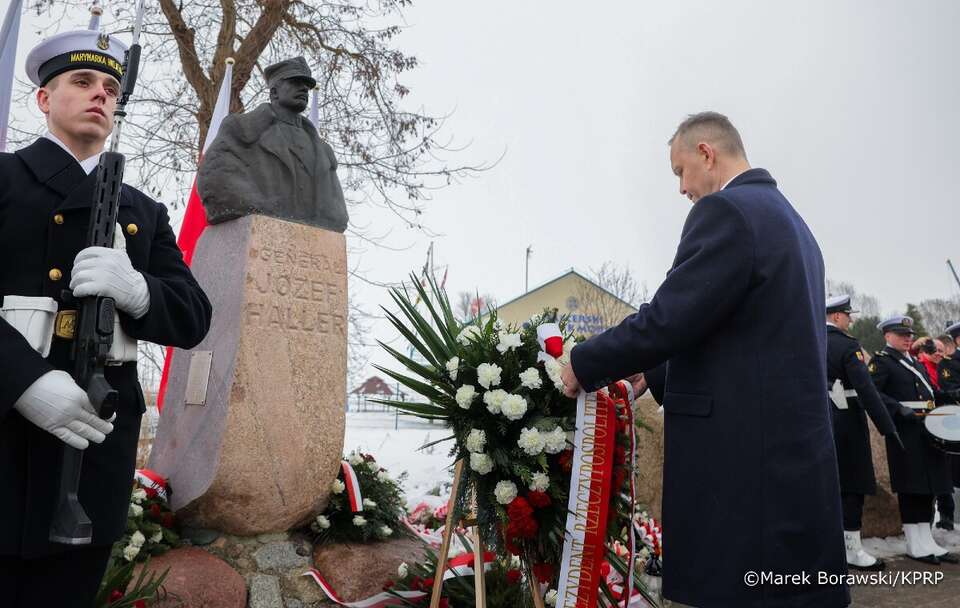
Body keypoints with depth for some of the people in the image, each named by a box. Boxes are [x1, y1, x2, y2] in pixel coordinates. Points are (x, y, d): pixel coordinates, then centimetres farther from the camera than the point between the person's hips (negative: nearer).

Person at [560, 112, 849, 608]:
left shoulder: (724, 210, -12)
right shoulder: (789, 219, 18)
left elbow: (668, 318, -19)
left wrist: (584, 364, -3)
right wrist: (657, 375, 23)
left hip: (745, 461, -10)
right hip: (791, 452, 10)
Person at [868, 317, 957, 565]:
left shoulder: (916, 363, 23)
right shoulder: (881, 361, -5)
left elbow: (930, 392, 26)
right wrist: (900, 409, -26)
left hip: (928, 430, 8)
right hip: (904, 432, -8)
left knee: (928, 486, 10)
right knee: (910, 488, -3)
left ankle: (926, 540, 18)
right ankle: (915, 545, 5)